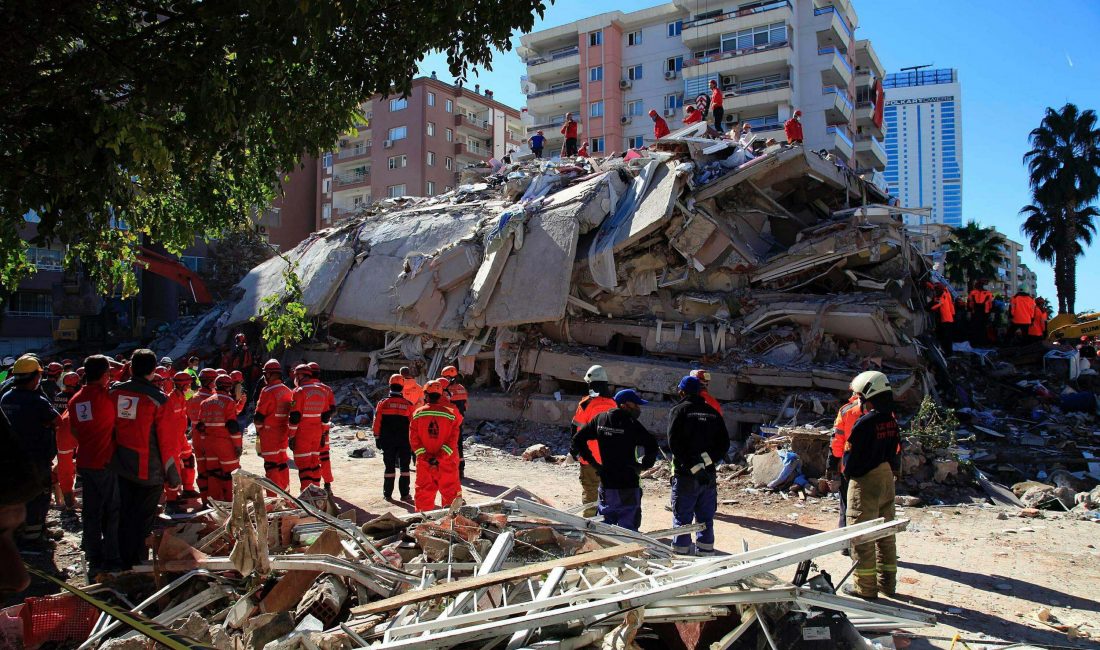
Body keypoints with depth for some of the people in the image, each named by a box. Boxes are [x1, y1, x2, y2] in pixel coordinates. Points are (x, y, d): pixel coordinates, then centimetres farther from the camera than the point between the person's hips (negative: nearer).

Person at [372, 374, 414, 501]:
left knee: (389, 466, 8)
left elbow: (377, 423, -2)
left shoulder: (382, 404, -4)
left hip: (387, 441, 1)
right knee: (404, 467, 7)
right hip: (404, 442, -1)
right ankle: (404, 494, 6)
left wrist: (377, 439, 8)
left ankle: (388, 493, 12)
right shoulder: (408, 405, -4)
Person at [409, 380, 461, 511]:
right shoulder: (449, 415, -3)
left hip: (424, 462, 1)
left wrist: (425, 457, -8)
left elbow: (413, 439, -6)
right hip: (447, 464, -1)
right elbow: (453, 440, -9)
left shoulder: (418, 414, -3)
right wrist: (440, 457, -12)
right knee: (450, 491, 9)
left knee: (424, 492, 10)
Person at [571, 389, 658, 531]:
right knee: (628, 525, 2)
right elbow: (652, 445, -23)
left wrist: (593, 462, 9)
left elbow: (578, 438, 8)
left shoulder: (600, 419, 4)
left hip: (606, 483, 5)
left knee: (605, 523, 17)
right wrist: (644, 465, -8)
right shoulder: (631, 424, -13)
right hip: (628, 486, -5)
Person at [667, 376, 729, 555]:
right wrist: (706, 460, -9)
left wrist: (694, 467, -19)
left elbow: (674, 443, -16)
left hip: (685, 475, -4)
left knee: (682, 521, 3)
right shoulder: (713, 412, 10)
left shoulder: (678, 410, -3)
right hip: (709, 476, 4)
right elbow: (724, 445, 1)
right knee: (706, 521, 13)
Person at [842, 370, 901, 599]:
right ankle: (887, 582, 26)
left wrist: (848, 475, 3)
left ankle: (865, 586, 9)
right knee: (885, 533, 17)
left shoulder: (864, 423, -20)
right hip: (887, 482, 8)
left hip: (865, 485, -7)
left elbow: (851, 457, -14)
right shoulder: (892, 421, 1)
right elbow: (896, 452, 9)